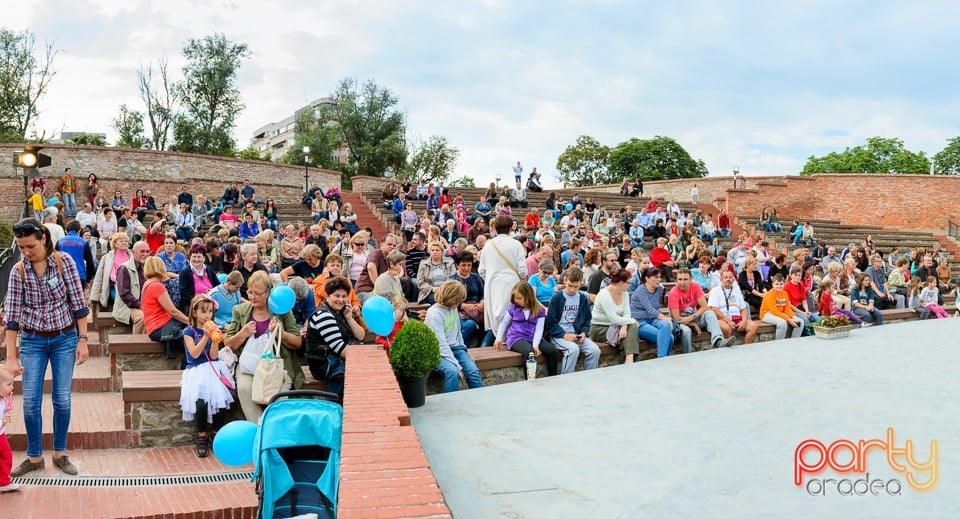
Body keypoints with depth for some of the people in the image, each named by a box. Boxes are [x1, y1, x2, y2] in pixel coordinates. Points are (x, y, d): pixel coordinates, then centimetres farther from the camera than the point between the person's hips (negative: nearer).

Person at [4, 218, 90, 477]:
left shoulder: (64, 261, -9)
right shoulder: (18, 271, -6)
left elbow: (78, 302, -7)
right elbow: (12, 314, -7)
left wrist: (82, 340, -9)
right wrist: (11, 356, -11)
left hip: (64, 339, -1)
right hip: (32, 341, 1)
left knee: (62, 399, 4)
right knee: (30, 402, 2)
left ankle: (60, 454, 20)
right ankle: (34, 456, 19)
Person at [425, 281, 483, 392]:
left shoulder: (453, 308, 7)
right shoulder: (434, 314, -16)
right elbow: (441, 344, -20)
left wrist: (463, 349, 10)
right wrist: (457, 365, -23)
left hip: (454, 348, 6)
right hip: (438, 352, -6)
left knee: (473, 371, -20)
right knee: (452, 371, -35)